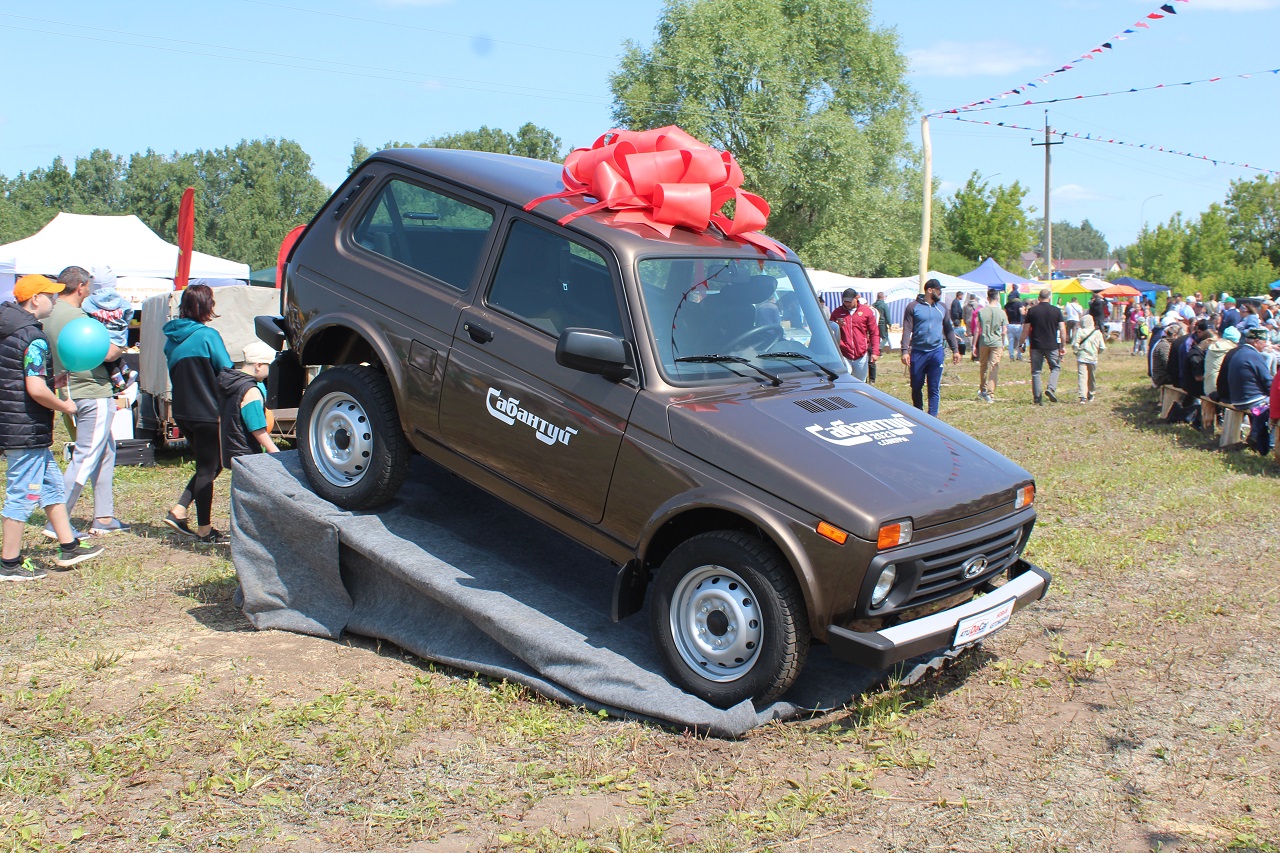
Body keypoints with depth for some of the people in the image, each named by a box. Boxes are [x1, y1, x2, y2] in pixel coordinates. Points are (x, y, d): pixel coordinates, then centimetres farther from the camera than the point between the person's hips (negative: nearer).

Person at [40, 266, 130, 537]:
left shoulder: (51, 315, 10)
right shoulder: (75, 317, -19)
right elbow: (108, 353, -23)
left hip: (74, 392, 10)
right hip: (93, 394, -10)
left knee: (106, 451, 18)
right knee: (85, 458, -5)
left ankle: (103, 518, 21)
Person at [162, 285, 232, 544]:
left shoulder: (172, 338, 7)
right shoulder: (207, 335, -14)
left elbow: (174, 373, 14)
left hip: (182, 413, 7)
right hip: (207, 413, -7)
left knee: (208, 465, 20)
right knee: (208, 469, 4)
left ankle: (178, 512, 13)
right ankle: (204, 530, 11)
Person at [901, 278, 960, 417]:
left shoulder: (941, 308, 10)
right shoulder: (913, 307, -2)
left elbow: (949, 330, 16)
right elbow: (907, 330, -6)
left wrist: (955, 350, 11)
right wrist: (905, 351, -15)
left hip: (936, 352, 2)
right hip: (918, 352, -2)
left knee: (935, 388, 0)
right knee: (916, 387, 7)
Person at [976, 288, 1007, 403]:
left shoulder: (981, 311, -4)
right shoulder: (1001, 312, -4)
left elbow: (977, 329, -4)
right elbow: (1004, 331, -1)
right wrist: (1003, 344, 13)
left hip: (983, 343, 1)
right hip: (997, 343, -1)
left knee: (983, 367, 17)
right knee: (994, 368, -1)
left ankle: (982, 390, 28)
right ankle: (990, 394, -5)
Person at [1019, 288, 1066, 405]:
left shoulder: (1032, 310, -1)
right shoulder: (1056, 310, -1)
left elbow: (1026, 330, -1)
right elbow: (1062, 330, -2)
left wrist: (1021, 343, 10)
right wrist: (1063, 346, 4)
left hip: (1036, 346, 0)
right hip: (1052, 346, 0)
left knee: (1036, 371, 7)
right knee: (1055, 367, 17)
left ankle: (1037, 398, 5)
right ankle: (1051, 389, -6)